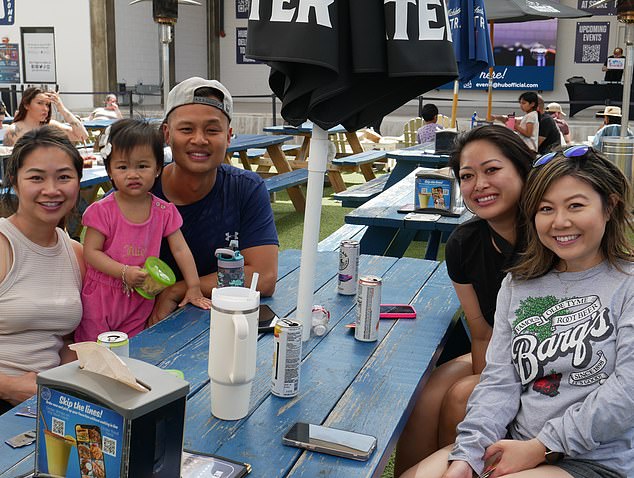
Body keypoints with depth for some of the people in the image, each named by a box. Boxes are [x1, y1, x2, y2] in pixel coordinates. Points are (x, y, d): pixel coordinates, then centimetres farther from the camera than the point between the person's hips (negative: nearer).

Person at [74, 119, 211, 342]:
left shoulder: (164, 211, -3)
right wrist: (124, 272, -24)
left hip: (140, 304, 3)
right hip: (101, 301, -2)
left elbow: (181, 250, 0)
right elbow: (91, 252, -12)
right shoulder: (102, 211, -12)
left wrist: (194, 289, -3)